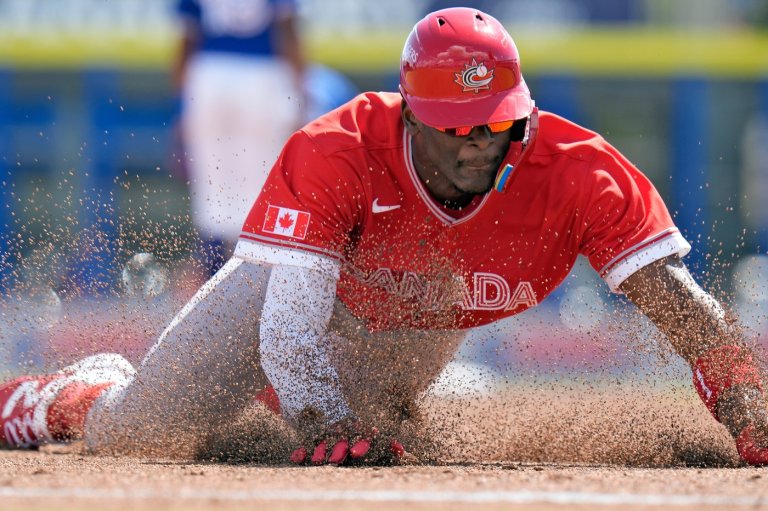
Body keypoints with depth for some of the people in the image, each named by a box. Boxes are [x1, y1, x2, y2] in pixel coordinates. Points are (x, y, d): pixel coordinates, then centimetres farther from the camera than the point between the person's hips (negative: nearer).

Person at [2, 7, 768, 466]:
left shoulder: (576, 174, -39)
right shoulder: (334, 155, -43)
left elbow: (681, 305, -41)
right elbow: (290, 321, -45)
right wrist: (332, 427, -63)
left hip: (423, 328, 2)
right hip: (302, 276, -2)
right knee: (137, 436, -4)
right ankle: (67, 397, 33)